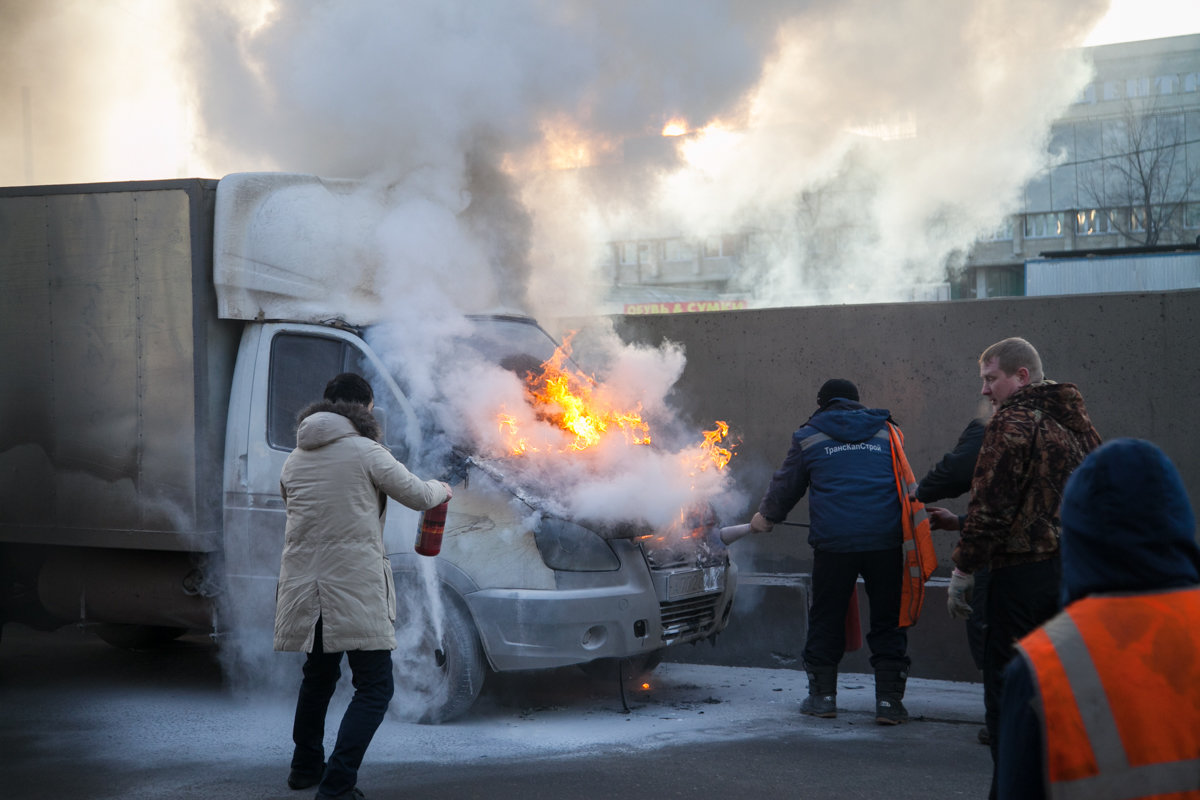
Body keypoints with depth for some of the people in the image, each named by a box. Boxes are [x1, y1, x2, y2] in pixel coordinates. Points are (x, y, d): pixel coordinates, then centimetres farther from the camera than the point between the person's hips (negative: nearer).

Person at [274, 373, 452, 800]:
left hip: (304, 585, 7)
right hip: (355, 588, -7)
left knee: (318, 675, 26)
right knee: (374, 687, -1)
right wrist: (441, 489, 22)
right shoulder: (365, 452, -7)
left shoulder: (294, 460, 11)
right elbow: (416, 495, 0)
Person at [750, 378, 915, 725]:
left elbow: (786, 484, 21)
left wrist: (766, 515, 39)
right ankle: (889, 700, 4)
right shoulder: (886, 433, 18)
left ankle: (823, 696, 17)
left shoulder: (809, 437, 11)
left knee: (826, 618, 11)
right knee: (887, 619, 7)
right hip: (884, 540, 2)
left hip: (834, 540, -1)